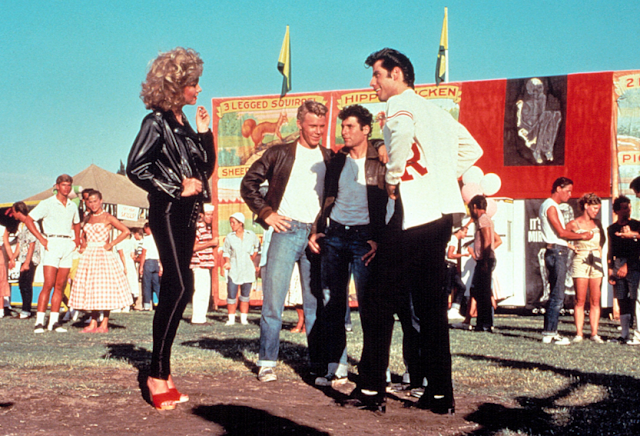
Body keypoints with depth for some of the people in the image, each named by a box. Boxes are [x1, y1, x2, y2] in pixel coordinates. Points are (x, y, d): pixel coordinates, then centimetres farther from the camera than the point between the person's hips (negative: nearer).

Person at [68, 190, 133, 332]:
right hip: (88, 255, 6)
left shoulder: (107, 217, -5)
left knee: (104, 288, -6)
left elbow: (126, 231, -12)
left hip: (103, 256, -6)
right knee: (90, 289, 6)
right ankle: (93, 322, 12)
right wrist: (82, 245, 12)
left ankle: (104, 324, 0)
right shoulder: (88, 217, 13)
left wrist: (111, 244, -12)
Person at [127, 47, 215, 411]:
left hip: (187, 215, 9)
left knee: (175, 290, 7)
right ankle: (158, 374, -10)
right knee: (180, 286, -16)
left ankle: (163, 371, 13)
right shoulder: (157, 122, -6)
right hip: (168, 213, -9)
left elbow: (206, 168, 20)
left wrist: (204, 132, 9)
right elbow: (136, 168, -14)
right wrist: (177, 188, -14)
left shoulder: (183, 124, 18)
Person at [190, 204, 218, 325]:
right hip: (199, 265, -10)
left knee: (206, 292, 11)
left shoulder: (208, 227, 19)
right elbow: (193, 246, -19)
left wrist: (214, 244, 14)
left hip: (207, 265, 10)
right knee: (200, 291, -10)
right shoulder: (197, 227, -11)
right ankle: (197, 318, -7)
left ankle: (201, 317, 16)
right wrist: (211, 243, -16)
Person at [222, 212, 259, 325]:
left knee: (245, 295, 5)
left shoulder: (251, 235, 3)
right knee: (231, 295, -7)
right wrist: (227, 262, -9)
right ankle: (231, 319, 2)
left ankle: (243, 318, 12)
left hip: (247, 269, 1)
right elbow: (225, 252, 7)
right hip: (234, 269, -1)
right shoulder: (229, 237, 0)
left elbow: (257, 247, 20)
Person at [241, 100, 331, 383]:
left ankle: (319, 363, 11)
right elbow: (249, 183, 9)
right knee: (273, 300, -4)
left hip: (316, 235, 2)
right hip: (286, 231, -2)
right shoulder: (280, 153, 7)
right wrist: (266, 213, 0)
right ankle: (267, 362, 4)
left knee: (316, 303, 5)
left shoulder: (330, 160, 13)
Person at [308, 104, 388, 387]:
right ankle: (336, 367, 9)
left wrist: (379, 239, -12)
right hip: (334, 235, 5)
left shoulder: (380, 163, 0)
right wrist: (317, 230, 8)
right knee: (331, 303, 3)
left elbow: (388, 205, -3)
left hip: (364, 236, -5)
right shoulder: (337, 161, 14)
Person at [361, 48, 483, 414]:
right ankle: (436, 389, 14)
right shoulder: (435, 110, 23)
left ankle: (441, 394, -1)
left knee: (428, 305, -5)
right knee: (430, 304, 11)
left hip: (421, 213, -9)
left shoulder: (400, 103, -3)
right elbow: (472, 149, 27)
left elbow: (403, 131, -27)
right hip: (443, 209, 9)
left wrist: (394, 176, -14)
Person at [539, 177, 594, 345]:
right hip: (556, 252, -10)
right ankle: (550, 333, -9)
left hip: (559, 252, 10)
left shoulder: (553, 206, 22)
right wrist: (582, 236, -5)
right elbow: (561, 232, -16)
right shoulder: (550, 206, -10)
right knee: (557, 296, -10)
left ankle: (549, 332, 12)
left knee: (555, 295, 10)